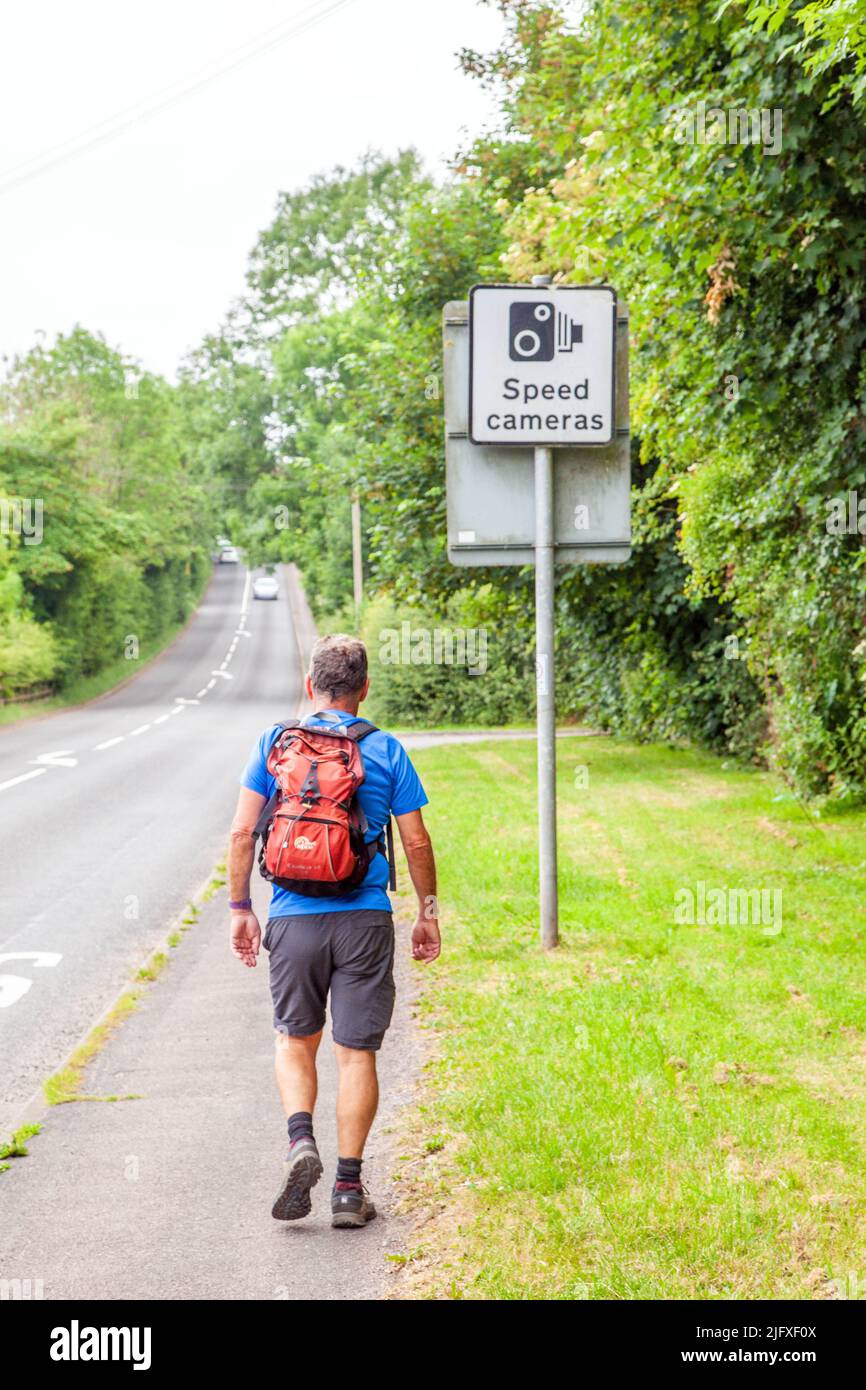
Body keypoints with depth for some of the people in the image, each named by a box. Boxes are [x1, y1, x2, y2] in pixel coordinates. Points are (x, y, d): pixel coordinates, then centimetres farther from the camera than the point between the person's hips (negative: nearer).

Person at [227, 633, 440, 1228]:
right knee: (357, 1051, 5)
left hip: (293, 917, 1)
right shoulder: (386, 751, 1)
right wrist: (429, 912, 13)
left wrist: (241, 908, 8)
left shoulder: (275, 743, 2)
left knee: (296, 1040, 17)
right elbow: (417, 843, 2)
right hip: (364, 920, -1)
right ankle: (349, 1187, 6)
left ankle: (301, 1140, -6)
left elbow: (242, 832, -1)